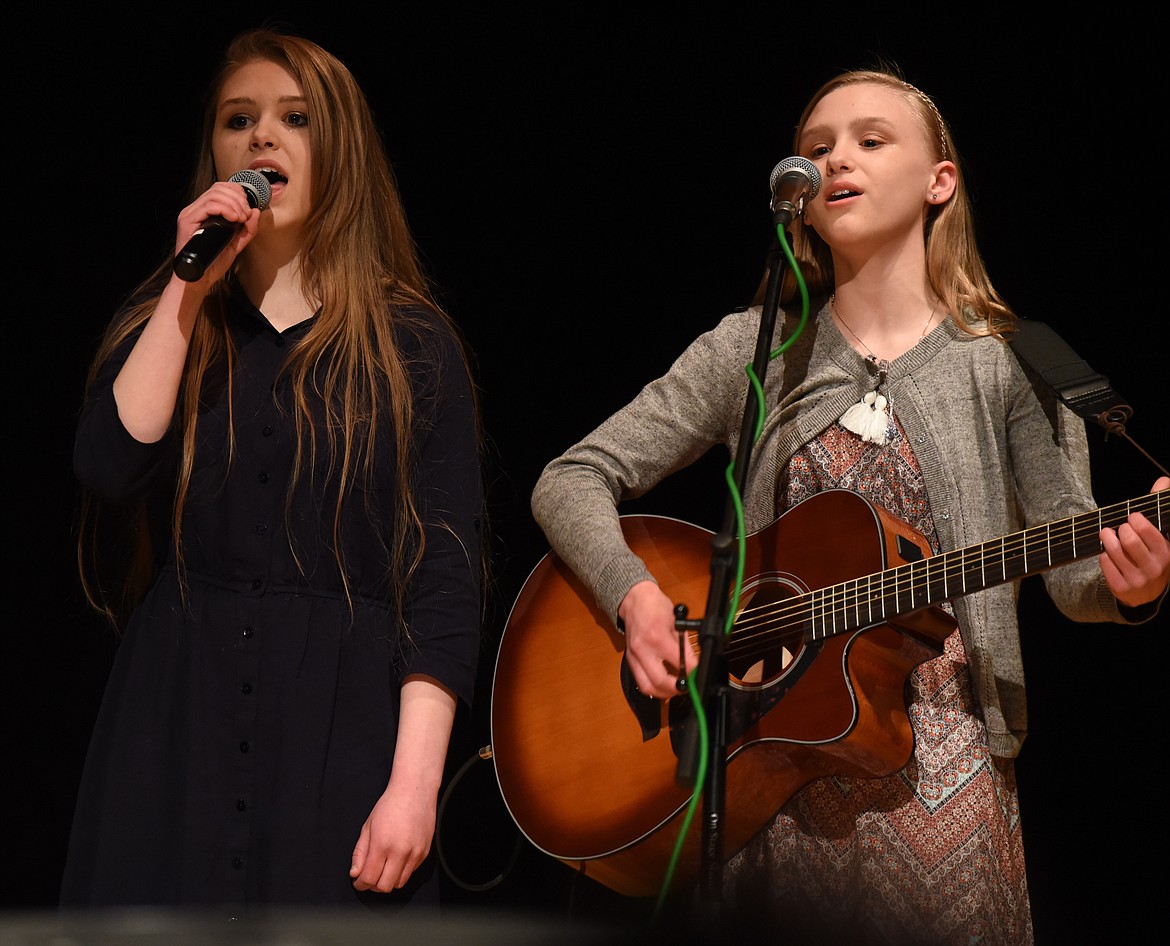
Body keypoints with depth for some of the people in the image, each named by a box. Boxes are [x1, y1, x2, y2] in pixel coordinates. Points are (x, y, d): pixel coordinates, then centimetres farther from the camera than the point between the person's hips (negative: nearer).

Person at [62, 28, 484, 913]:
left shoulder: (411, 342, 4)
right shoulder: (164, 322, 13)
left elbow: (447, 578, -4)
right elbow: (112, 469, -7)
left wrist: (415, 782, -13)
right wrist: (189, 287, -6)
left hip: (343, 732, -2)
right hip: (177, 718, 2)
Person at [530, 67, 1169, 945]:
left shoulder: (1009, 363, 2)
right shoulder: (753, 349, 6)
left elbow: (1069, 558, -1)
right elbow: (572, 482, 5)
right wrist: (635, 593, -13)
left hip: (936, 766, -1)